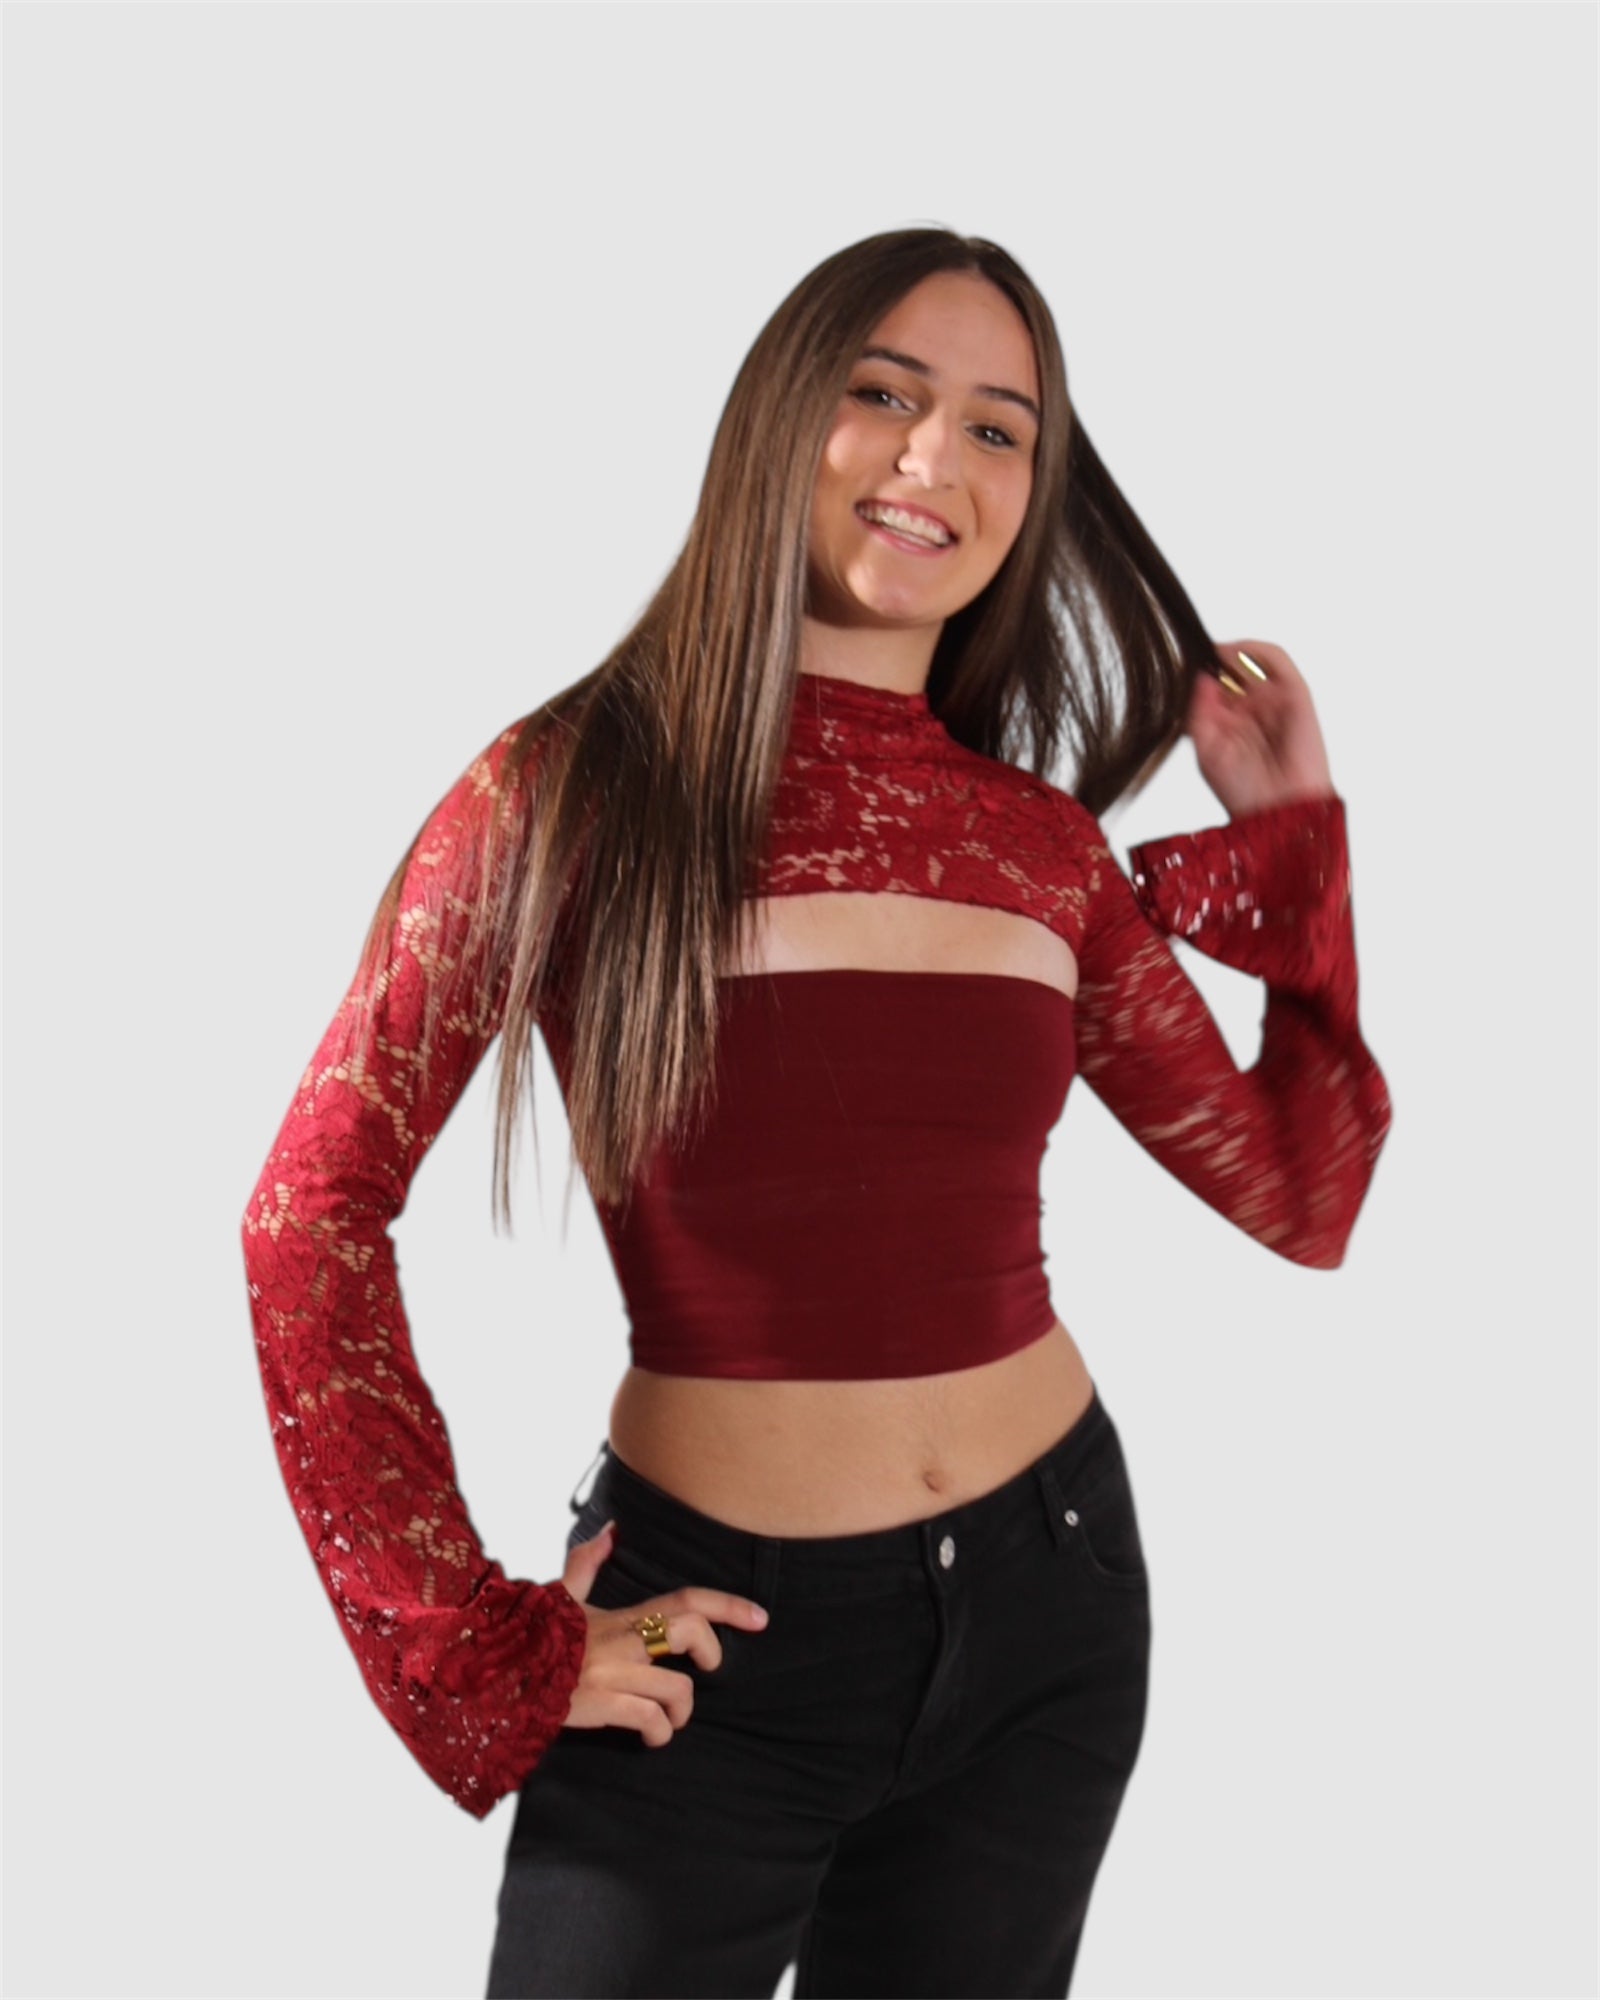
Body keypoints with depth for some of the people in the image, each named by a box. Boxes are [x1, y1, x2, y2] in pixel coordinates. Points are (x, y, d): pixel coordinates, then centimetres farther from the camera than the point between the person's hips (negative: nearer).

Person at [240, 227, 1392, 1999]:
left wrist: (1292, 834, 2)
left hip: (1050, 1598, 4)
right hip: (715, 1638, -4)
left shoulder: (1045, 848, 1)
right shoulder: (574, 789, -10)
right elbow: (311, 1217, -11)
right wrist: (483, 1648, -11)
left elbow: (1304, 1200, 6)